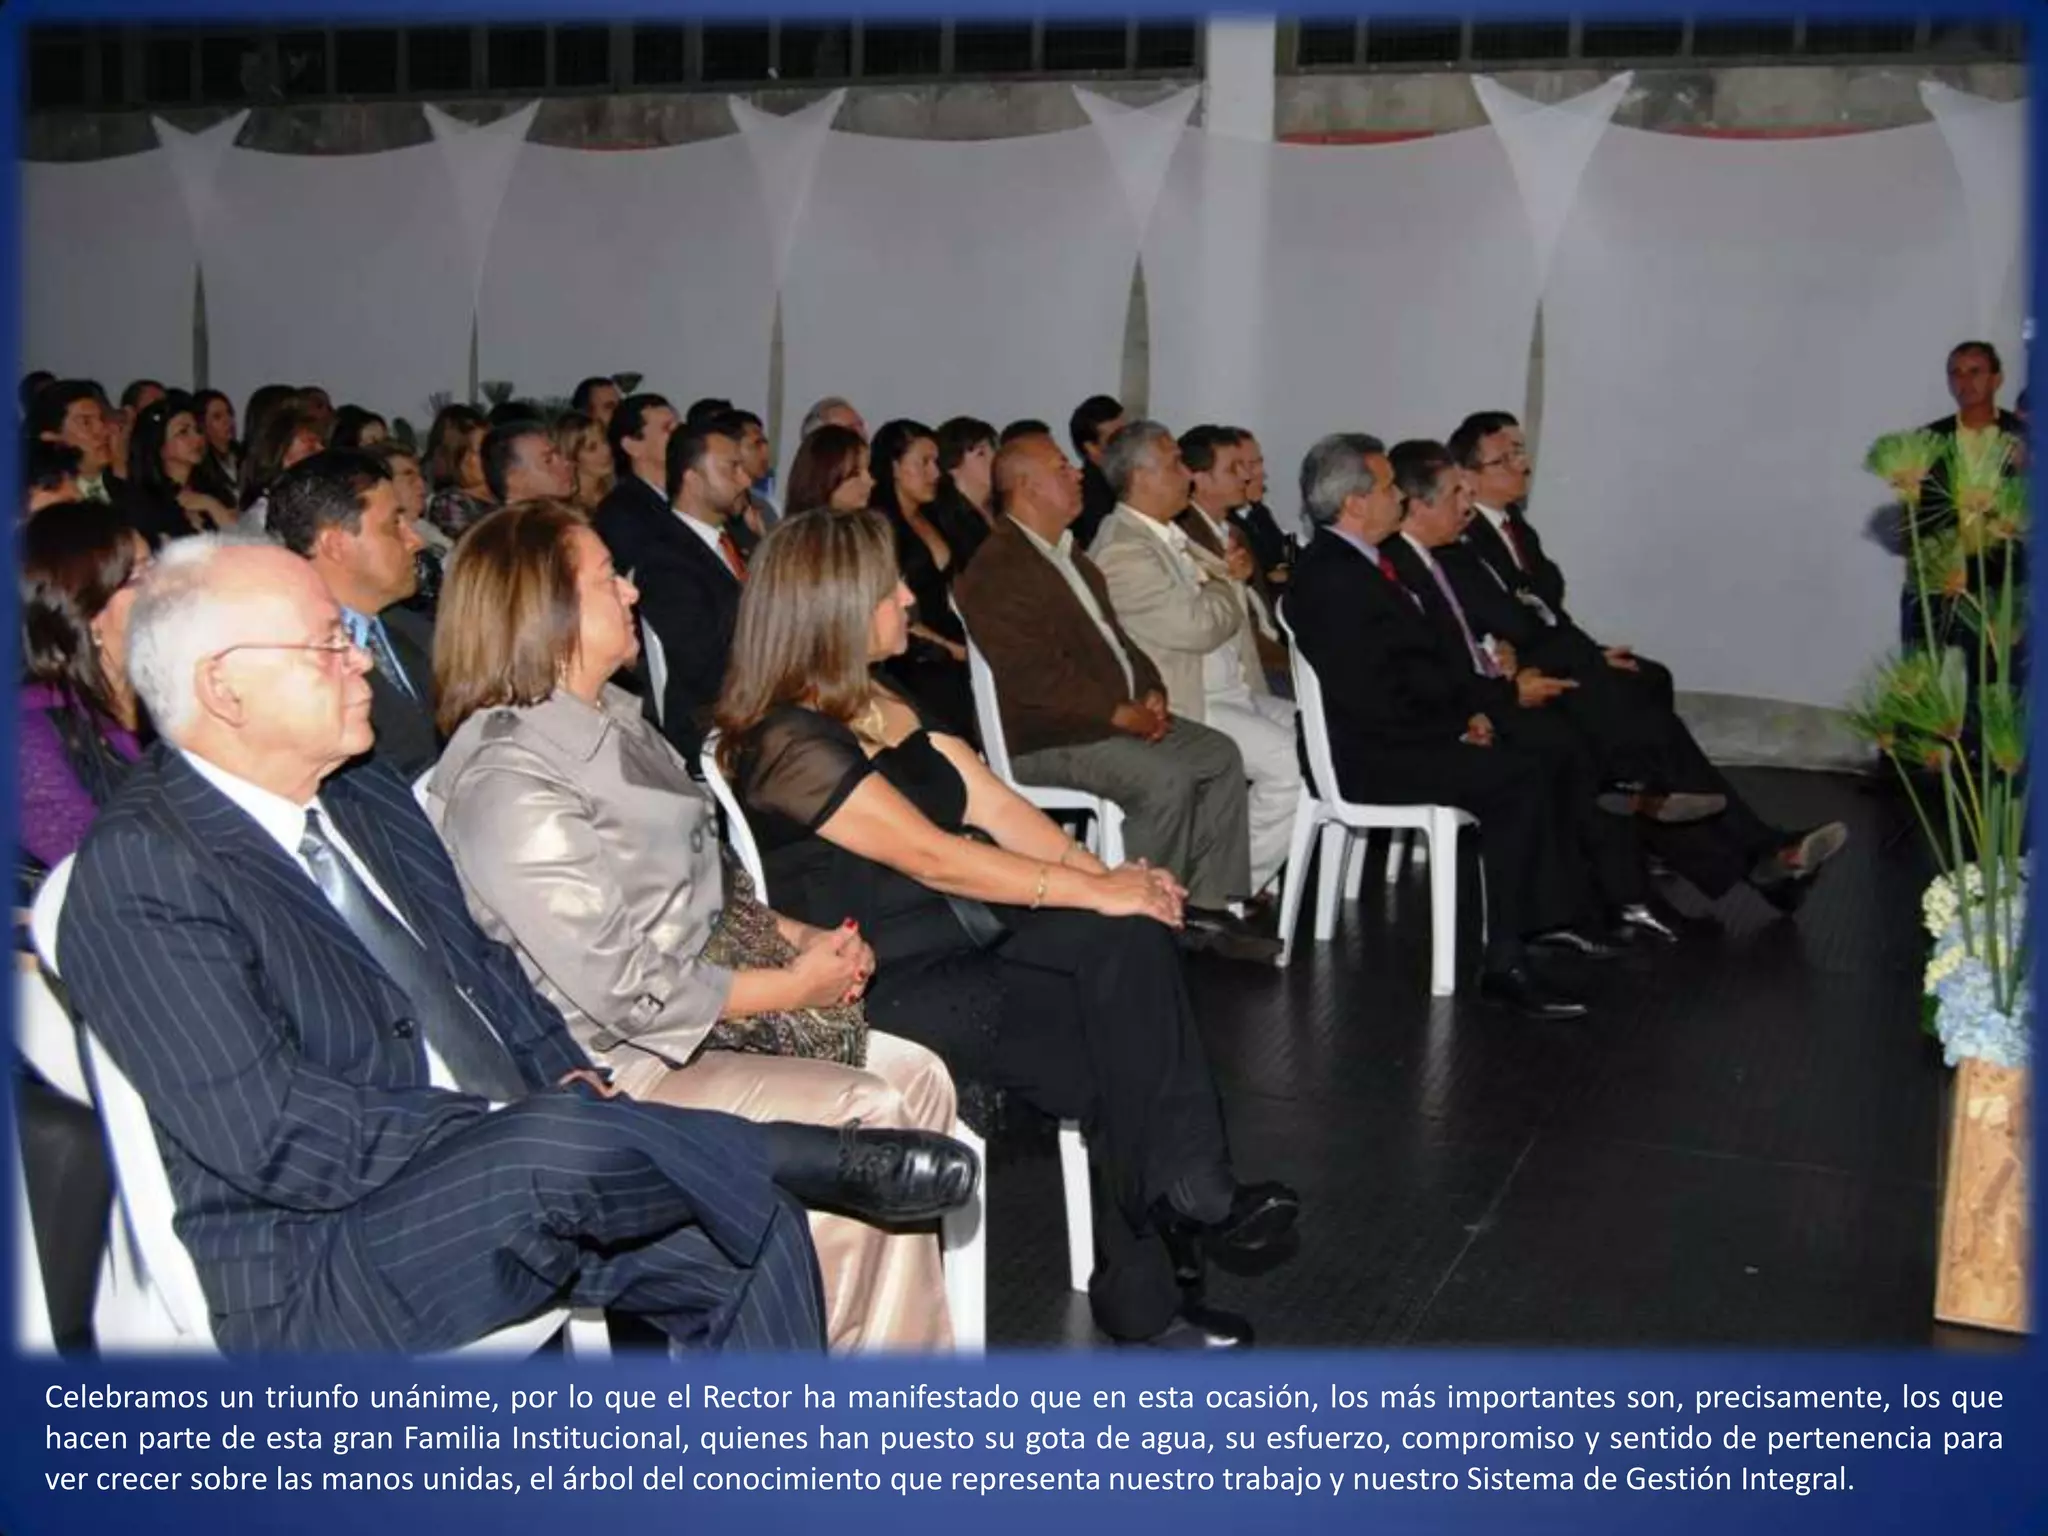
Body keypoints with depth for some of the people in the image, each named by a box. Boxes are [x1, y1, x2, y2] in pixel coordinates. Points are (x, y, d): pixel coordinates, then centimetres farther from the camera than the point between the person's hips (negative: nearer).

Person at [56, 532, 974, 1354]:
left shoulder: (367, 799, 12)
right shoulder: (140, 876, -15)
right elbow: (274, 1136, -21)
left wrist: (570, 1082, -1)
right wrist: (521, 1126, -19)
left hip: (521, 1180, 8)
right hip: (320, 1272, -8)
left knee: (747, 1233, -9)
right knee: (558, 1146, -34)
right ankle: (816, 1159, -8)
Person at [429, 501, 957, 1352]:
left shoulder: (611, 717, 10)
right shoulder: (507, 783, -21)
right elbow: (624, 989, -22)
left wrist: (796, 935, 0)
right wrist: (791, 986, -13)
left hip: (695, 1001, 10)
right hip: (617, 1063, -9)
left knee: (916, 1080, -2)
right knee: (866, 1116, -18)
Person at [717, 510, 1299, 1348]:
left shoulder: (887, 707, 12)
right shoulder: (789, 742, -17)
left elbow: (996, 807, 6)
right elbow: (932, 857, -22)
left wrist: (1106, 871, -9)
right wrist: (1096, 891, -20)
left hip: (964, 938, 7)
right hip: (891, 988, -7)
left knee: (1132, 937, -18)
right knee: (1120, 1057, -15)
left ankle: (1186, 1195, -15)